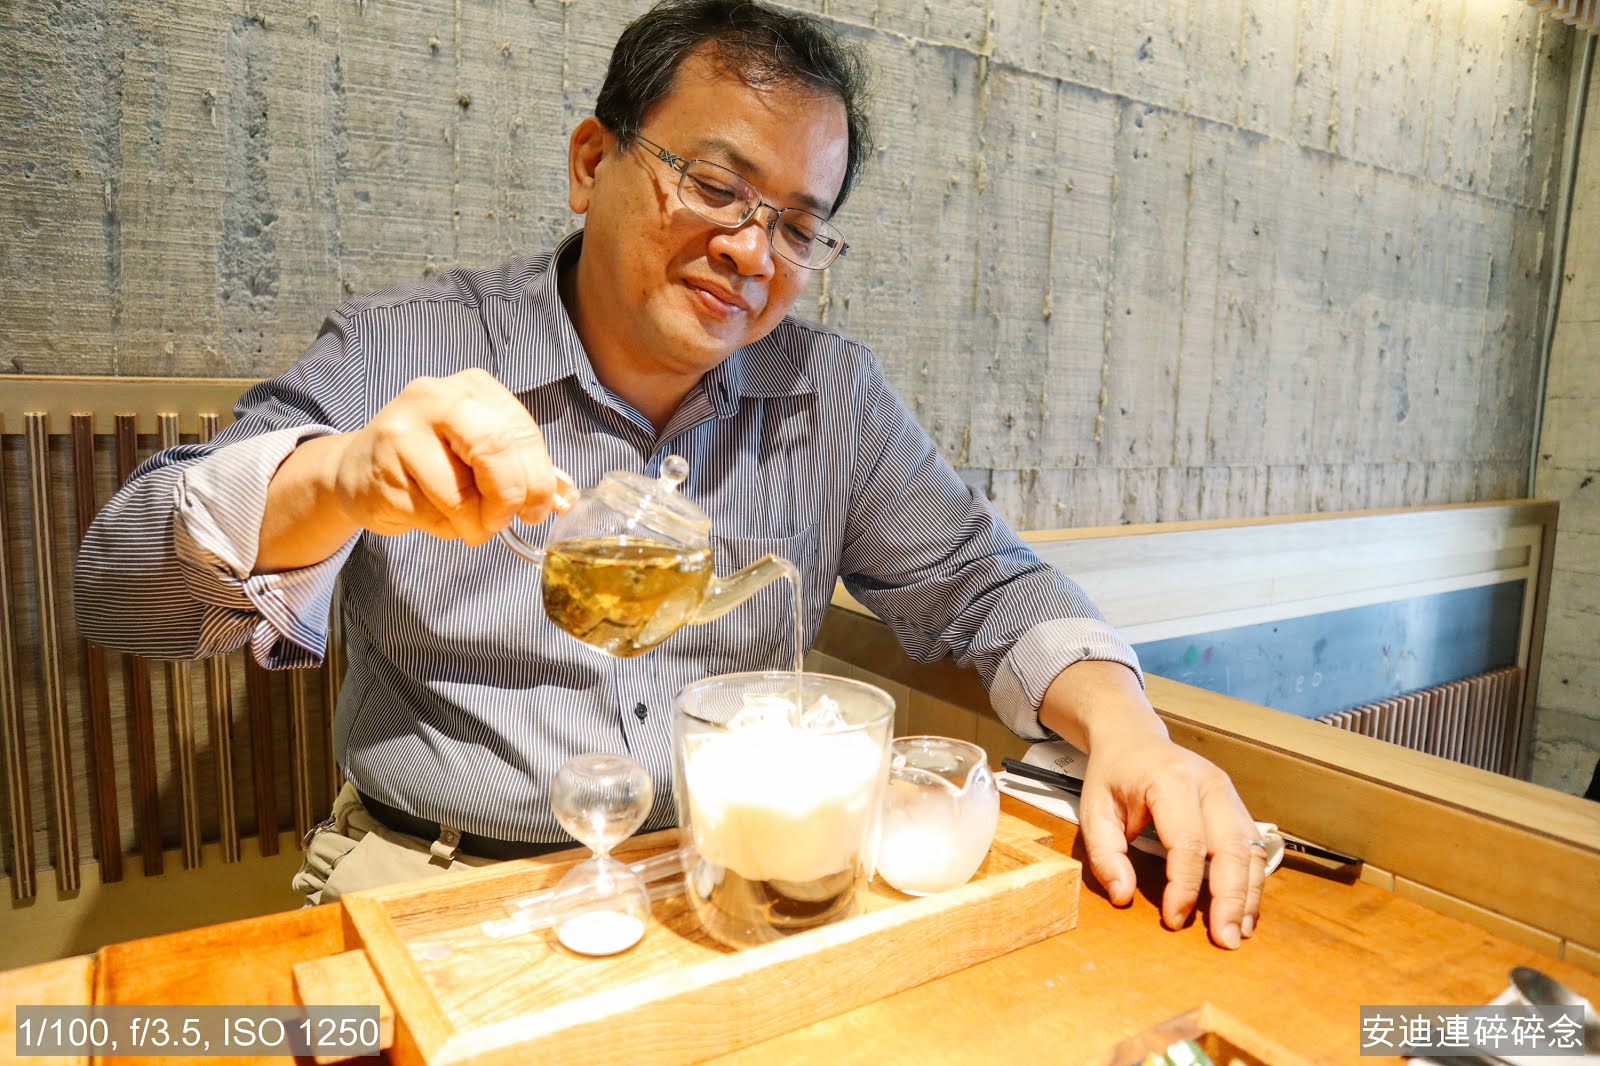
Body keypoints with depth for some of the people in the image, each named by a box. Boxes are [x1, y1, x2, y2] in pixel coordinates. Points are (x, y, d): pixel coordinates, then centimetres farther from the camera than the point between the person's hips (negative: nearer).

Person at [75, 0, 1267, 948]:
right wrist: (335, 482, -33)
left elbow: (979, 583, 5)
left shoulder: (833, 395, 1)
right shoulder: (401, 354, -7)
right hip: (433, 885, -1)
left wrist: (1123, 724, -15)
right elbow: (122, 589, -11)